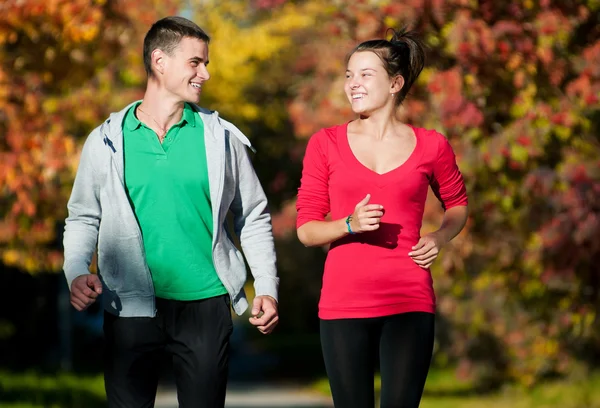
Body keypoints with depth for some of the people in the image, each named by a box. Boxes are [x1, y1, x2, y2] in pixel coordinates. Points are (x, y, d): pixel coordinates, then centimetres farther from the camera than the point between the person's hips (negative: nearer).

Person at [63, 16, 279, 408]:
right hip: (131, 308, -1)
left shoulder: (221, 137, 5)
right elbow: (84, 218, 9)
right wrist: (77, 273, -8)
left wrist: (267, 288, 2)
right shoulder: (107, 141, 3)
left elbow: (254, 219, 10)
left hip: (205, 305, 1)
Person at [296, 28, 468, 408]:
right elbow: (305, 229, 4)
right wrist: (349, 224, -16)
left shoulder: (431, 146, 4)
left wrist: (439, 238, 1)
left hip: (409, 303, 0)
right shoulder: (326, 144, 3)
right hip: (344, 301, 0)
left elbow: (457, 205, 21)